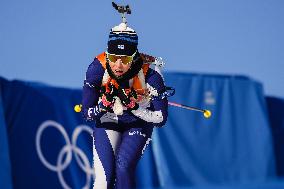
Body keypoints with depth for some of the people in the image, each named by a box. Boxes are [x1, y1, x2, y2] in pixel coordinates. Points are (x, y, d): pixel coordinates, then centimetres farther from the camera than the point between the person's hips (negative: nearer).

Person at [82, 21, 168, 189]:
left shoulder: (150, 76, -30)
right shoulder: (97, 69, -27)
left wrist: (133, 106, -34)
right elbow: (87, 114, -16)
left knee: (123, 167, -24)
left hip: (139, 123, -1)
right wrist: (106, 103, -35)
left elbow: (161, 119, -21)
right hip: (108, 123, 1)